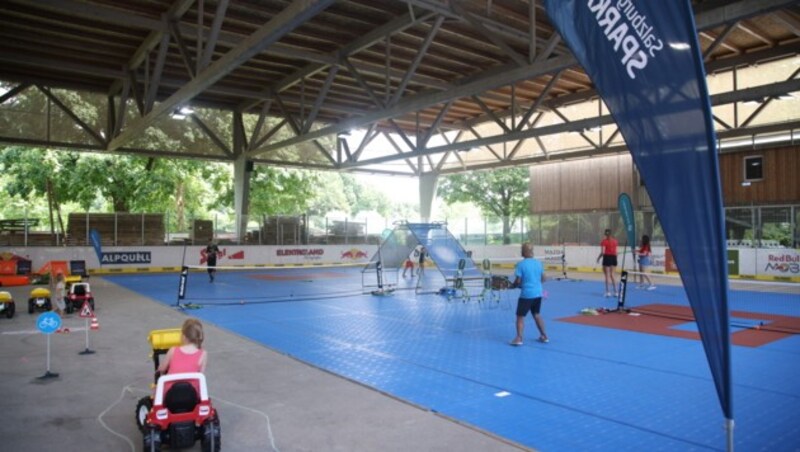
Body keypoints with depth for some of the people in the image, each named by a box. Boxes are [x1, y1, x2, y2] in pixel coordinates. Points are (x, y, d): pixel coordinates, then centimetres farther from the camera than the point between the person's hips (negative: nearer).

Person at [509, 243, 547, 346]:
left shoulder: (521, 264, -13)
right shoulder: (538, 263, 4)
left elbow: (518, 281, -14)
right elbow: (543, 279, 11)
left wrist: (512, 286, 5)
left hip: (526, 294, -6)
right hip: (538, 293, 6)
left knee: (520, 316, 1)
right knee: (536, 315, 21)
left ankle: (519, 338, -8)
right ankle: (544, 336, 26)